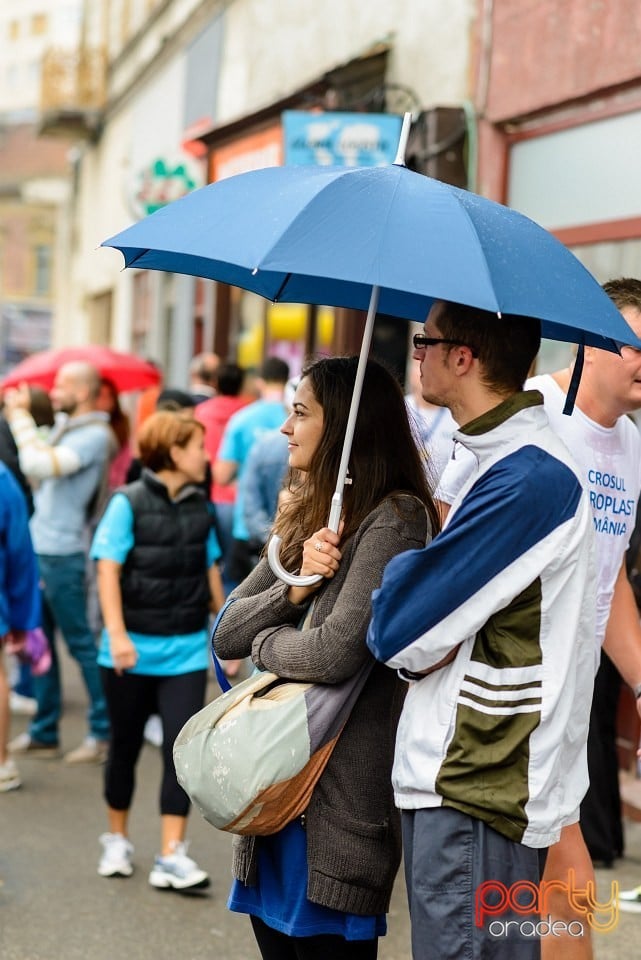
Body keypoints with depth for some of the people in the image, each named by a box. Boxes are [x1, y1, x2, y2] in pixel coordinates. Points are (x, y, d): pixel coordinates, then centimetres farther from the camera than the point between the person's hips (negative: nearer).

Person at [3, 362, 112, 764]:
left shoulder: (94, 435, -15)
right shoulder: (64, 426, 13)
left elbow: (41, 464, -26)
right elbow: (34, 465, 12)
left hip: (64, 554, -9)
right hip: (41, 548, 9)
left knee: (81, 642, -1)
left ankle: (104, 731, 8)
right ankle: (44, 732, 22)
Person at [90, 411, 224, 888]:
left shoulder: (199, 508, 7)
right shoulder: (128, 503, -9)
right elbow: (108, 570, -13)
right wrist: (117, 634, -22)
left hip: (187, 650, 3)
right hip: (134, 650, -3)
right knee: (126, 748, 11)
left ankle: (172, 856, -2)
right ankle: (117, 840, 30)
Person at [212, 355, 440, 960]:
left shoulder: (394, 520, -13)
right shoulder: (304, 518, 12)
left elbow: (335, 653, -23)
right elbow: (225, 635, 6)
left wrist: (265, 642, -4)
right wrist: (295, 586, -10)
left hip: (336, 803, -8)